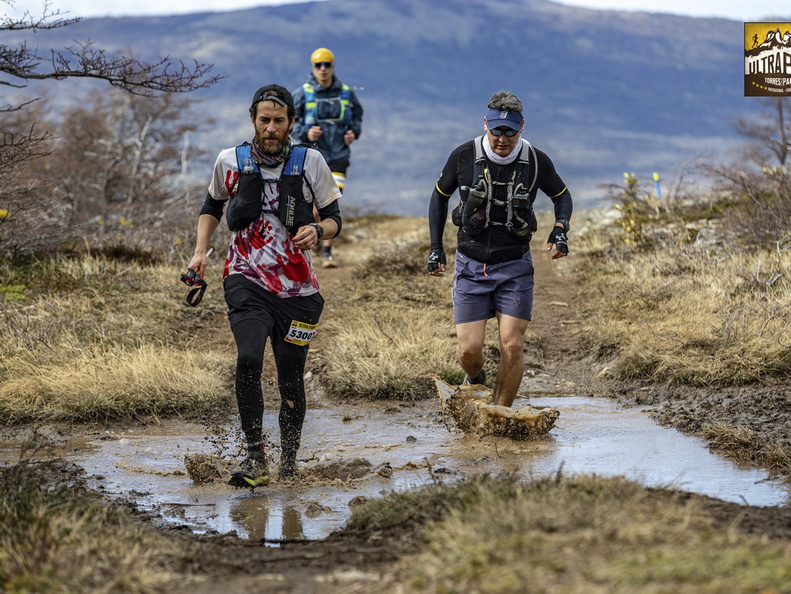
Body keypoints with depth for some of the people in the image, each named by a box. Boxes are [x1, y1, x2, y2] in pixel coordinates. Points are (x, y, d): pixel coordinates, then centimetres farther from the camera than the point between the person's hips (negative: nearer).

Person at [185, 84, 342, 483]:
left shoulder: (310, 162, 1)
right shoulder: (230, 161, 3)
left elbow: (334, 218, 8)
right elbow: (212, 206, 21)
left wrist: (317, 231, -15)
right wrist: (200, 251, 7)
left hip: (296, 289, 1)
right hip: (246, 282, -1)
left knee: (291, 379, 3)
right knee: (249, 360, -24)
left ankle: (289, 460, 25)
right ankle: (255, 454, -14)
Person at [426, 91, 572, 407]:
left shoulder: (536, 161, -8)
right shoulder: (464, 156, -9)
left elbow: (562, 195, 11)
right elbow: (440, 195, 8)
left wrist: (560, 229, -8)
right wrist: (436, 248, 5)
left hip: (515, 267, 0)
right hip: (471, 265, 0)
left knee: (512, 347, -10)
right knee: (468, 350, -5)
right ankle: (475, 382, 31)